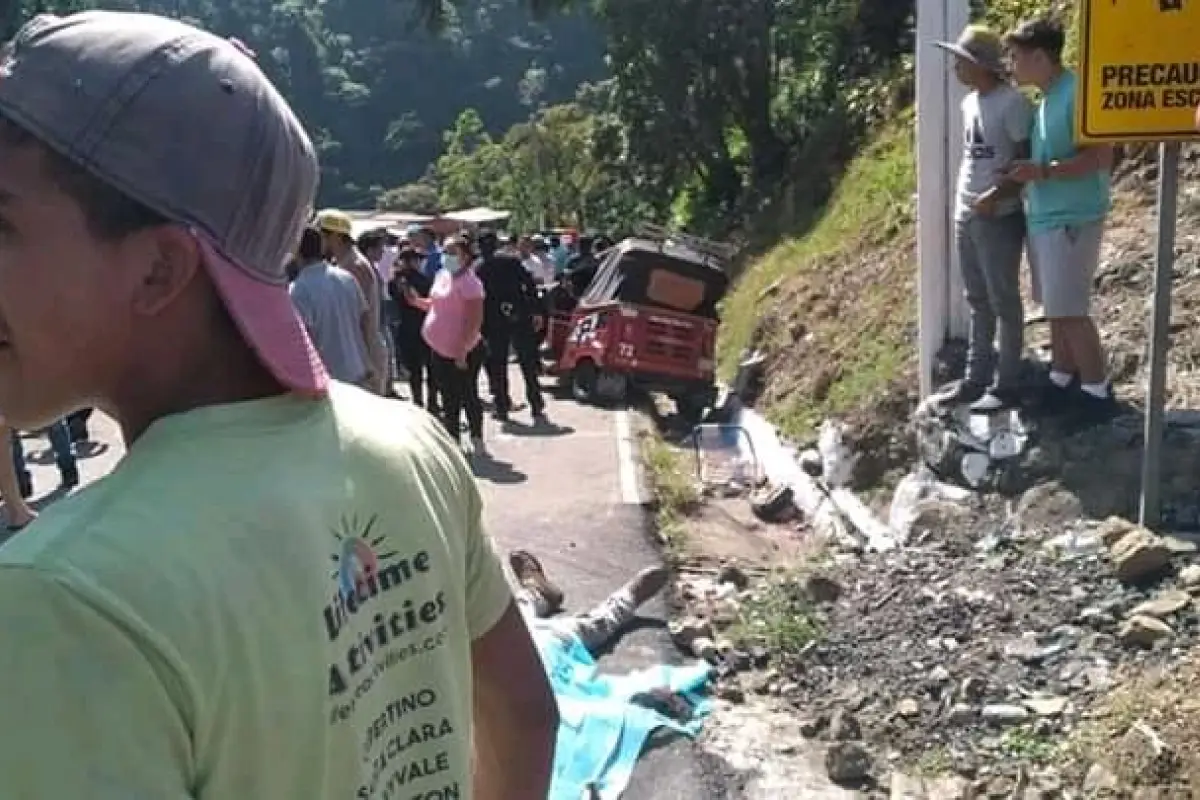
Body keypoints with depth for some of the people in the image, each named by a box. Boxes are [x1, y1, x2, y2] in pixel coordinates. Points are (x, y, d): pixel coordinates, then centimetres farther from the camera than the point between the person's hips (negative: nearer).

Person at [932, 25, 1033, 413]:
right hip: (965, 217, 8)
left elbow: (1028, 161, -13)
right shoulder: (969, 102, 12)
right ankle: (976, 379, 23)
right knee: (978, 302, 14)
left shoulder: (1012, 103, -13)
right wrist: (960, 201, 15)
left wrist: (997, 195, -23)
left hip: (999, 219, -8)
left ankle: (1006, 385, 7)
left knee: (1003, 302, 0)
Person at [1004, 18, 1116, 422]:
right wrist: (1027, 176, 13)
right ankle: (1062, 381, 24)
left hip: (1070, 220, -9)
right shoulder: (1045, 98, 13)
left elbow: (1101, 157, -21)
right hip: (1043, 217, 9)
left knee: (1070, 311, -4)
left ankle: (1097, 391, 8)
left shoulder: (1078, 93, -16)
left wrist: (1043, 171, -27)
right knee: (1055, 308, 14)